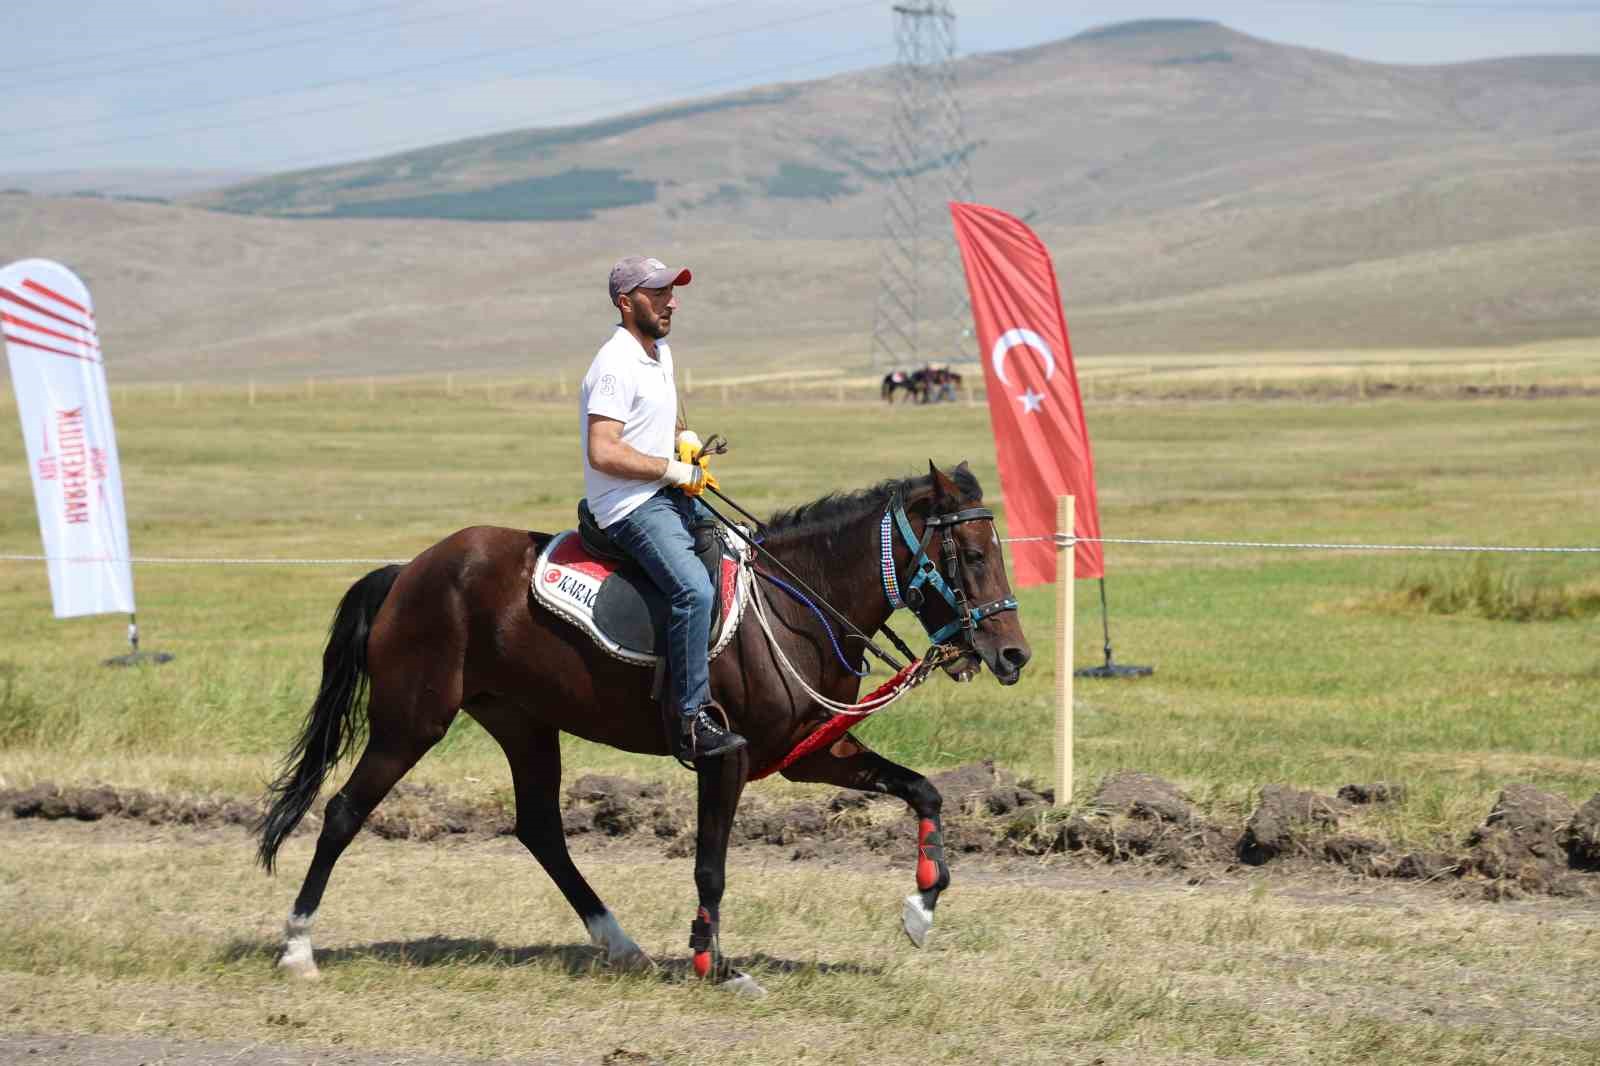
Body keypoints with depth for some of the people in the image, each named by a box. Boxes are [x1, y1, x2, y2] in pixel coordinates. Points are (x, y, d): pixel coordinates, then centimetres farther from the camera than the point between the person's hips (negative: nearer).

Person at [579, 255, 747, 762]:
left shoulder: (660, 351, 14)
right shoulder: (616, 365, -17)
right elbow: (603, 452, -25)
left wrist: (686, 441, 11)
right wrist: (675, 470, -17)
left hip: (669, 495, 10)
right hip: (631, 506, -10)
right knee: (694, 588, -28)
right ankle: (692, 721, -28)